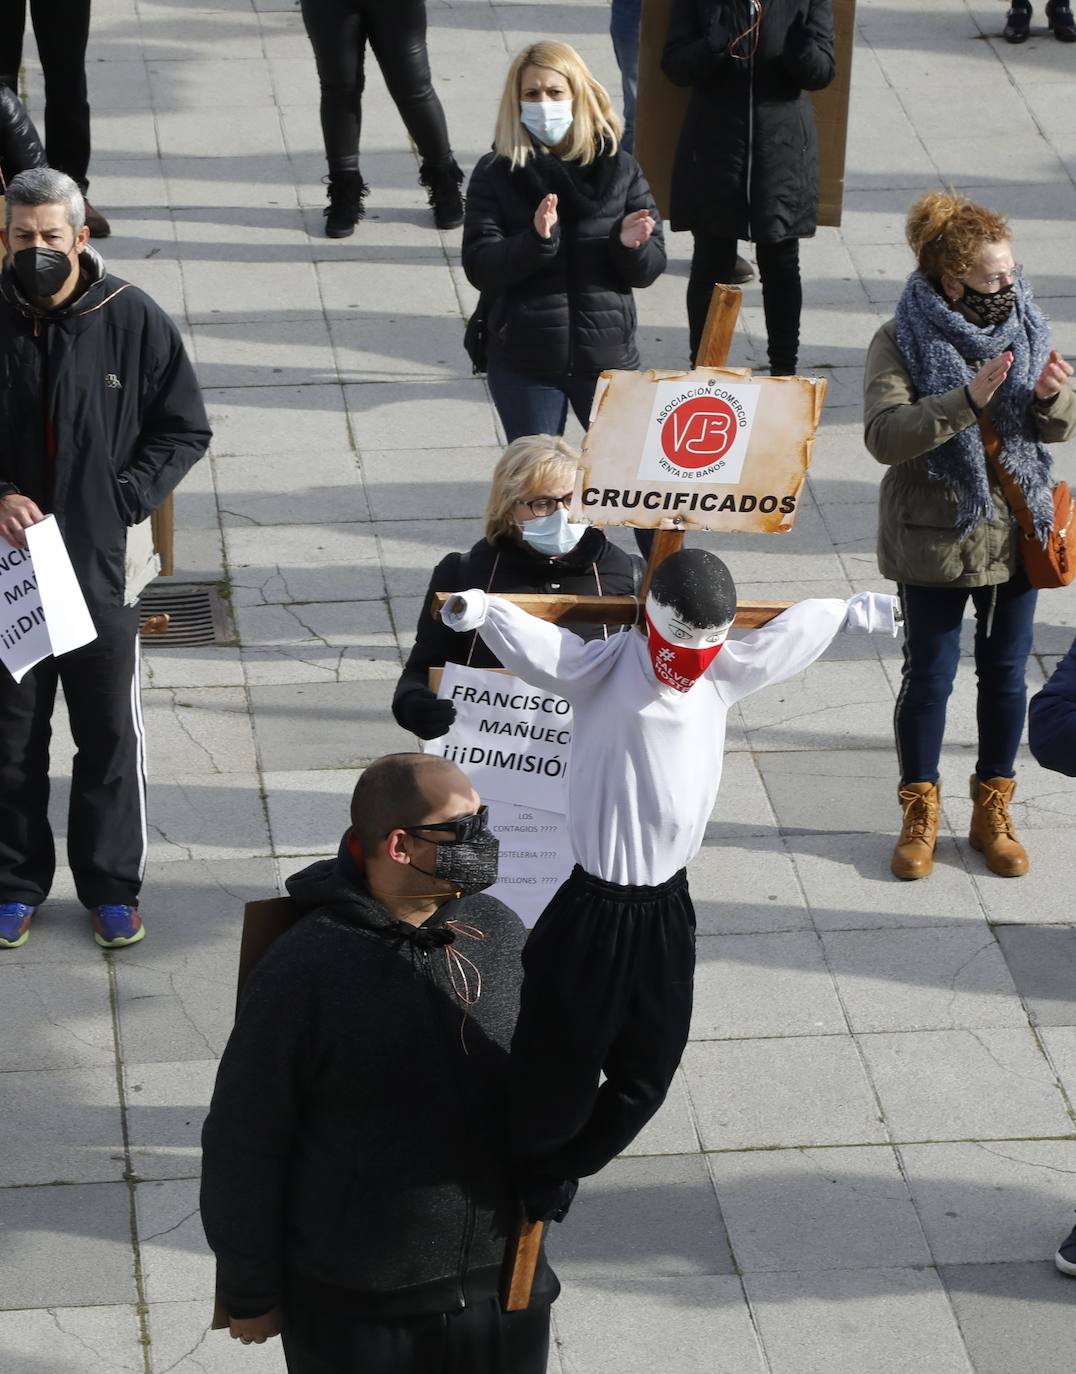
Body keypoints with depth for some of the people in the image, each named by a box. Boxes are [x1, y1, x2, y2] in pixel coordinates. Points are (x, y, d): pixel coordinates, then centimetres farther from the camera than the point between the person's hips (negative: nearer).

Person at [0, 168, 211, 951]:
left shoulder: (132, 320, -7)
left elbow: (186, 432, -1)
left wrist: (120, 502, -11)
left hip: (104, 562, -1)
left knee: (110, 733, 9)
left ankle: (113, 886, 22)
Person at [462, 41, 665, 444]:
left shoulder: (620, 169, 3)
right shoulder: (495, 174, -1)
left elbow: (650, 269, 4)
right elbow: (479, 268, -10)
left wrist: (630, 245, -19)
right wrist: (537, 239, -26)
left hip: (607, 357, 1)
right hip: (522, 362, -1)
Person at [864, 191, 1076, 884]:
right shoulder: (903, 341, -13)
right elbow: (884, 434, -24)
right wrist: (967, 401, -33)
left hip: (1015, 532, 4)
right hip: (937, 535, -4)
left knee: (1005, 672, 13)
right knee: (929, 675, 6)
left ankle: (993, 811, 28)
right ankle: (921, 816, 22)